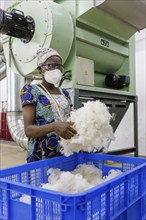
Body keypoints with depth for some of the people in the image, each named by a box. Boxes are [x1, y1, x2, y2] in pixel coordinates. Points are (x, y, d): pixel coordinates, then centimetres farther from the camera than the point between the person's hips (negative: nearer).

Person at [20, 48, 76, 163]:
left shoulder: (65, 93, 12)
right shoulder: (30, 90, -6)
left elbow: (69, 120, 11)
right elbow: (28, 129, -14)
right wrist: (54, 126, -32)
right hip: (40, 155, -5)